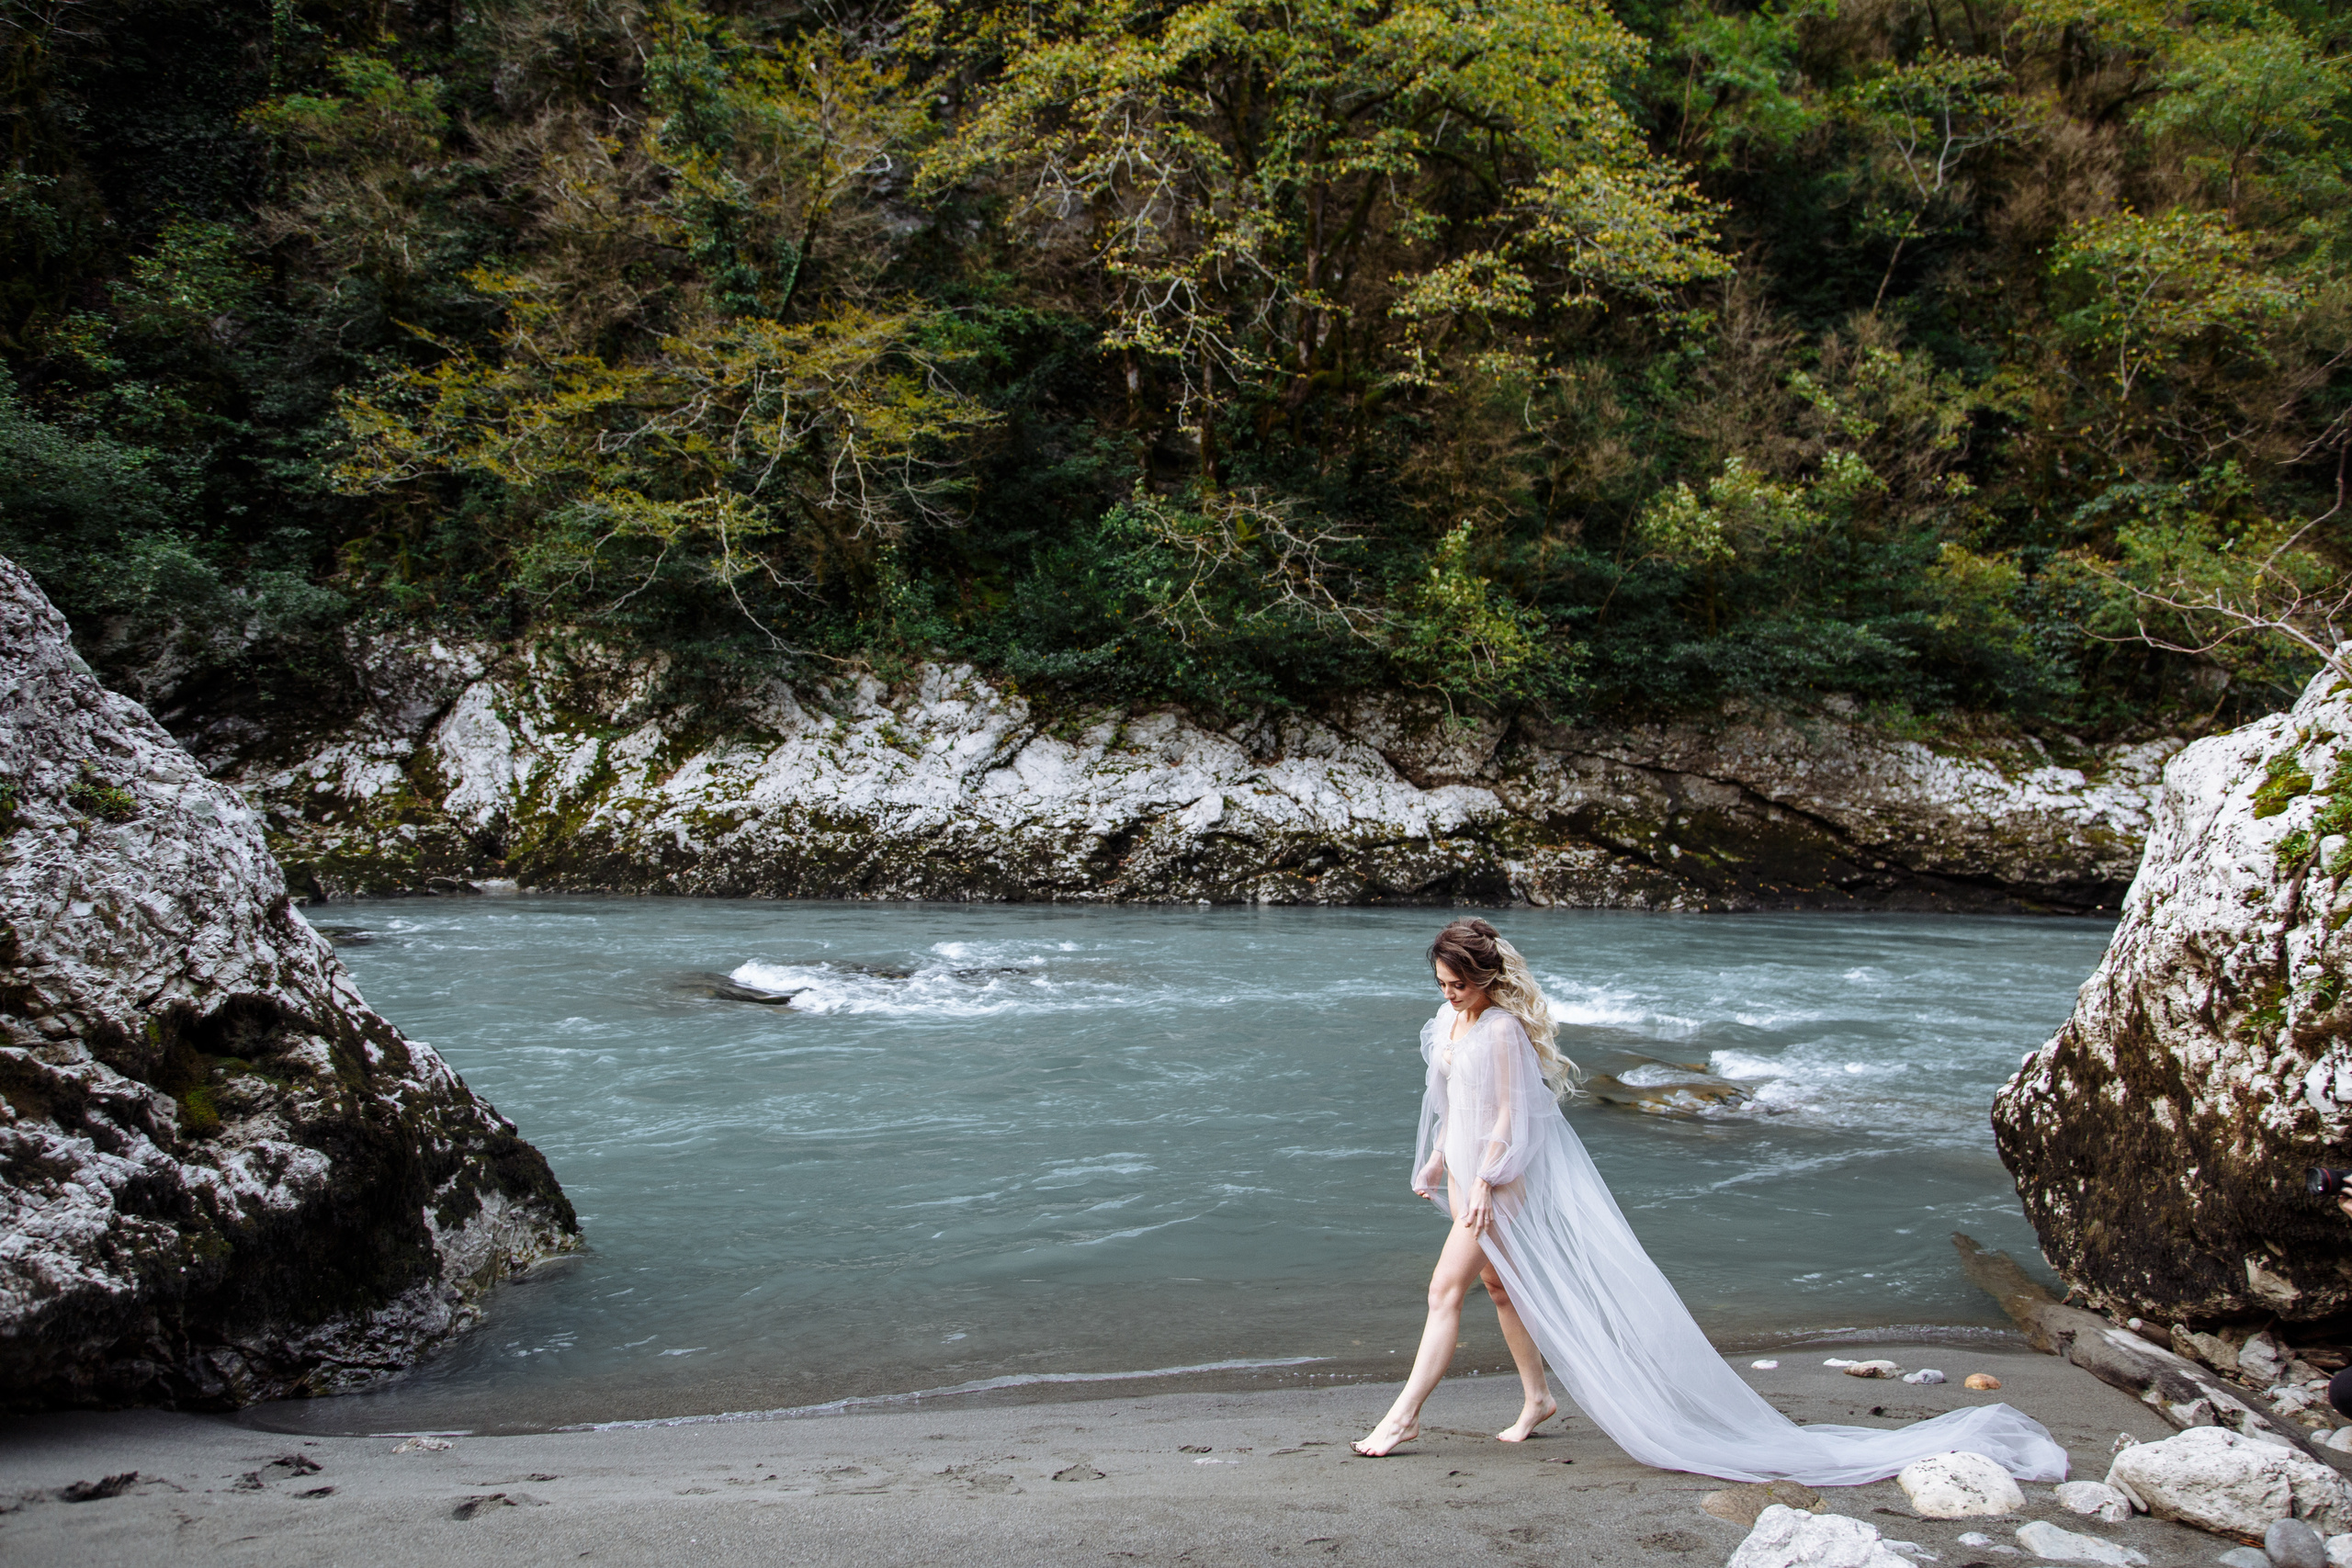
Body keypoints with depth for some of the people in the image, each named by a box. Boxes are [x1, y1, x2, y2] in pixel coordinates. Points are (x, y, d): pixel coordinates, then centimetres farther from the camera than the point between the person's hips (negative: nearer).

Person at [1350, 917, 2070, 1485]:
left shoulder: (1503, 1030, -23)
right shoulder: (1451, 1019, 5)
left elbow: (1509, 1120, -21)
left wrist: (1483, 1185, -21)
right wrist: (1436, 1159, 21)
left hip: (1503, 1178, -10)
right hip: (1466, 1170, 10)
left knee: (1445, 1288, -9)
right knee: (1498, 1285, 17)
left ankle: (1403, 1417, -4)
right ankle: (1535, 1398, 30)